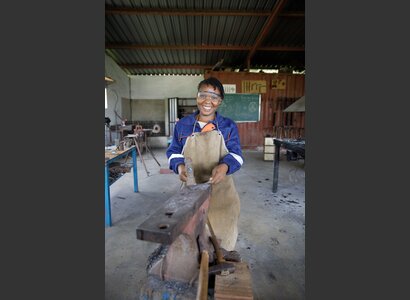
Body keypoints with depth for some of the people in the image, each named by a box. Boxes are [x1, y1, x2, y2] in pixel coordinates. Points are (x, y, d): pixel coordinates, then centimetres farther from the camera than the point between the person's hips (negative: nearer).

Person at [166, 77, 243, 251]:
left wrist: (224, 166, -26)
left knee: (222, 232, 11)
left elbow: (236, 155, -3)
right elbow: (173, 152, 7)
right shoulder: (182, 125, 3)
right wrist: (180, 166, -15)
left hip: (220, 191, 0)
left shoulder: (229, 126, 0)